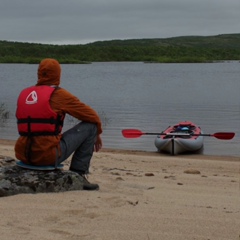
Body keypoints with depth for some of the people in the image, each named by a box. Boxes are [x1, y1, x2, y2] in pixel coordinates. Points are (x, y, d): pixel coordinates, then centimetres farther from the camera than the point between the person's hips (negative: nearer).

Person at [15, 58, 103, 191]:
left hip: (23, 155, 7)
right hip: (48, 156, -7)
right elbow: (92, 116, 4)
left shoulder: (24, 94, 13)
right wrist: (97, 134, 25)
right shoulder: (59, 94, -3)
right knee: (90, 126, 6)